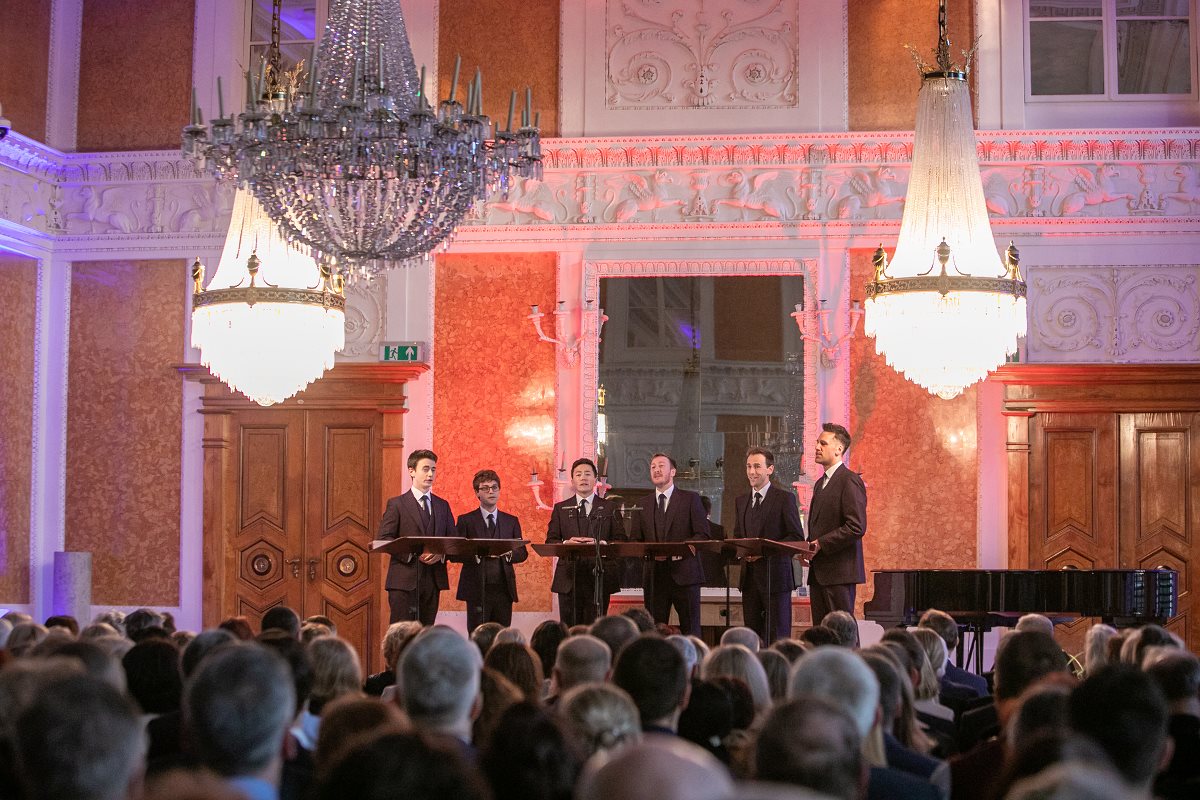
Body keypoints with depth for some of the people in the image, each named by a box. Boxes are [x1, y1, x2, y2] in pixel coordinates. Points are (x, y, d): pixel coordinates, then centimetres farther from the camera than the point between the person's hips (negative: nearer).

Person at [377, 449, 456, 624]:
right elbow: (383, 539, -6)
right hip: (404, 579, -4)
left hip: (433, 579, 4)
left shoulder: (443, 505, 16)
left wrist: (441, 553, -8)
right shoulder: (397, 504, 1)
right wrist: (413, 553, -17)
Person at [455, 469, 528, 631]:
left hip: (504, 588, 3)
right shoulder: (466, 521, 6)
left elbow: (522, 553, 13)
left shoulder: (511, 521, 15)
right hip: (477, 589, -3)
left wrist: (509, 553, -8)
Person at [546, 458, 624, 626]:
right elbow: (550, 542, 9)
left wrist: (601, 544, -14)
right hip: (569, 578, 1)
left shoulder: (609, 508, 10)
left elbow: (621, 541, 4)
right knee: (569, 629, 0)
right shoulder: (560, 509, 13)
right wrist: (566, 543, -12)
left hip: (599, 576, -1)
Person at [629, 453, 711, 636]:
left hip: (683, 573, -3)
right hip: (654, 575, 3)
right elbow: (634, 540, 12)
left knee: (690, 629, -2)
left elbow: (703, 535, -3)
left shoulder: (691, 499, 4)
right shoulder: (643, 504, 15)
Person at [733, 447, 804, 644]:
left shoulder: (784, 498, -3)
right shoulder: (741, 502, 16)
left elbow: (797, 537, -7)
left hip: (775, 574, -6)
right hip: (749, 576, 6)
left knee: (778, 635, -4)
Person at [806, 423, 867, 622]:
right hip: (818, 572, 9)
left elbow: (856, 527, -18)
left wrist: (821, 544, -17)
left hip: (839, 570, -9)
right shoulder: (820, 483, 20)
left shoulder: (850, 481, -10)